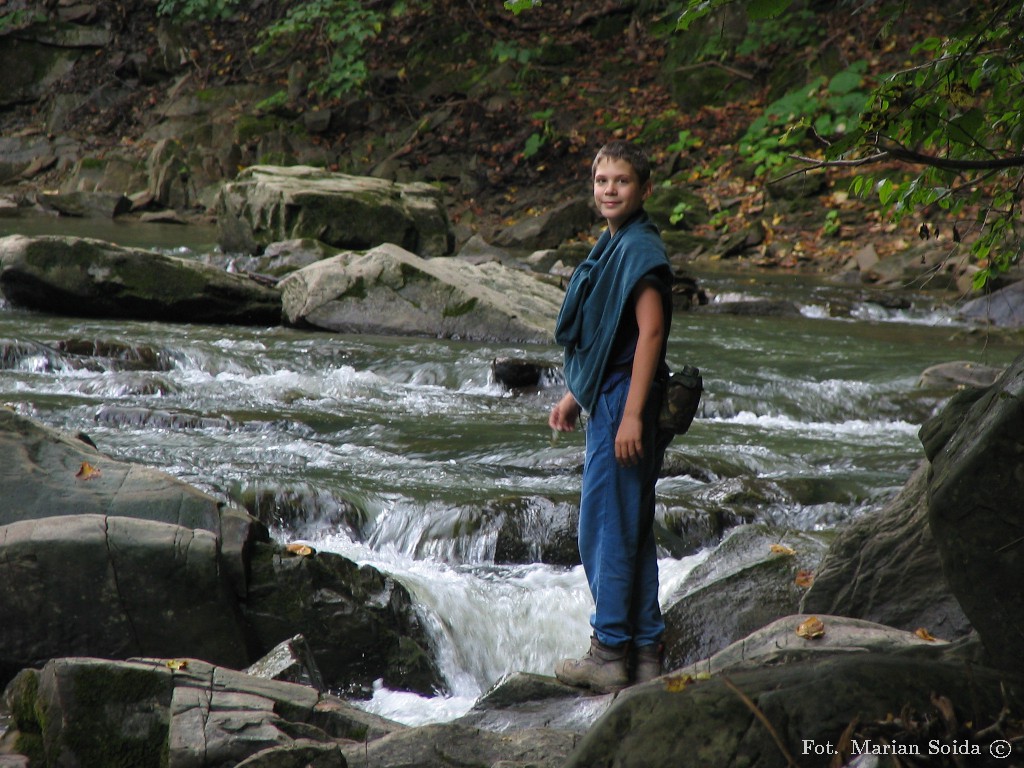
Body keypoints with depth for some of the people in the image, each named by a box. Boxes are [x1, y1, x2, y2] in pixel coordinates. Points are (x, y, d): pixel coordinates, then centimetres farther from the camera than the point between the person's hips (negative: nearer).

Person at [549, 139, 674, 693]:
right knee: (632, 531, 12)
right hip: (607, 399, 10)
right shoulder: (611, 247, 16)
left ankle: (610, 653, 0)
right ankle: (645, 653, 18)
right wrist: (574, 396, 22)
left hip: (626, 400, -10)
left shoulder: (640, 249, -14)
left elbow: (650, 333, -20)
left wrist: (632, 415, -23)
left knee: (606, 528, -6)